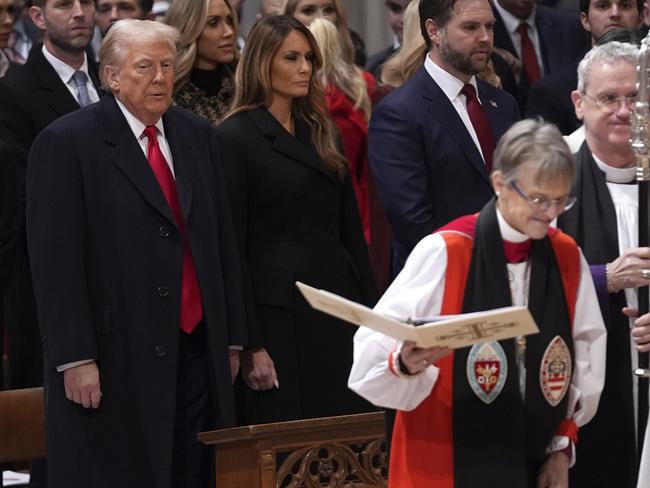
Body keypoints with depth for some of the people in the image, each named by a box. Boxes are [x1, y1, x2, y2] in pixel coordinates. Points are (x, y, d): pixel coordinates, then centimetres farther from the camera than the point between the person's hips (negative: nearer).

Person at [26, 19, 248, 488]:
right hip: (114, 360, -5)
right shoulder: (66, 143, -6)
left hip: (196, 352, 5)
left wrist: (232, 339, 12)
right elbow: (55, 260, -10)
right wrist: (74, 358, -16)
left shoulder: (197, 135, 13)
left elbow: (223, 240, 15)